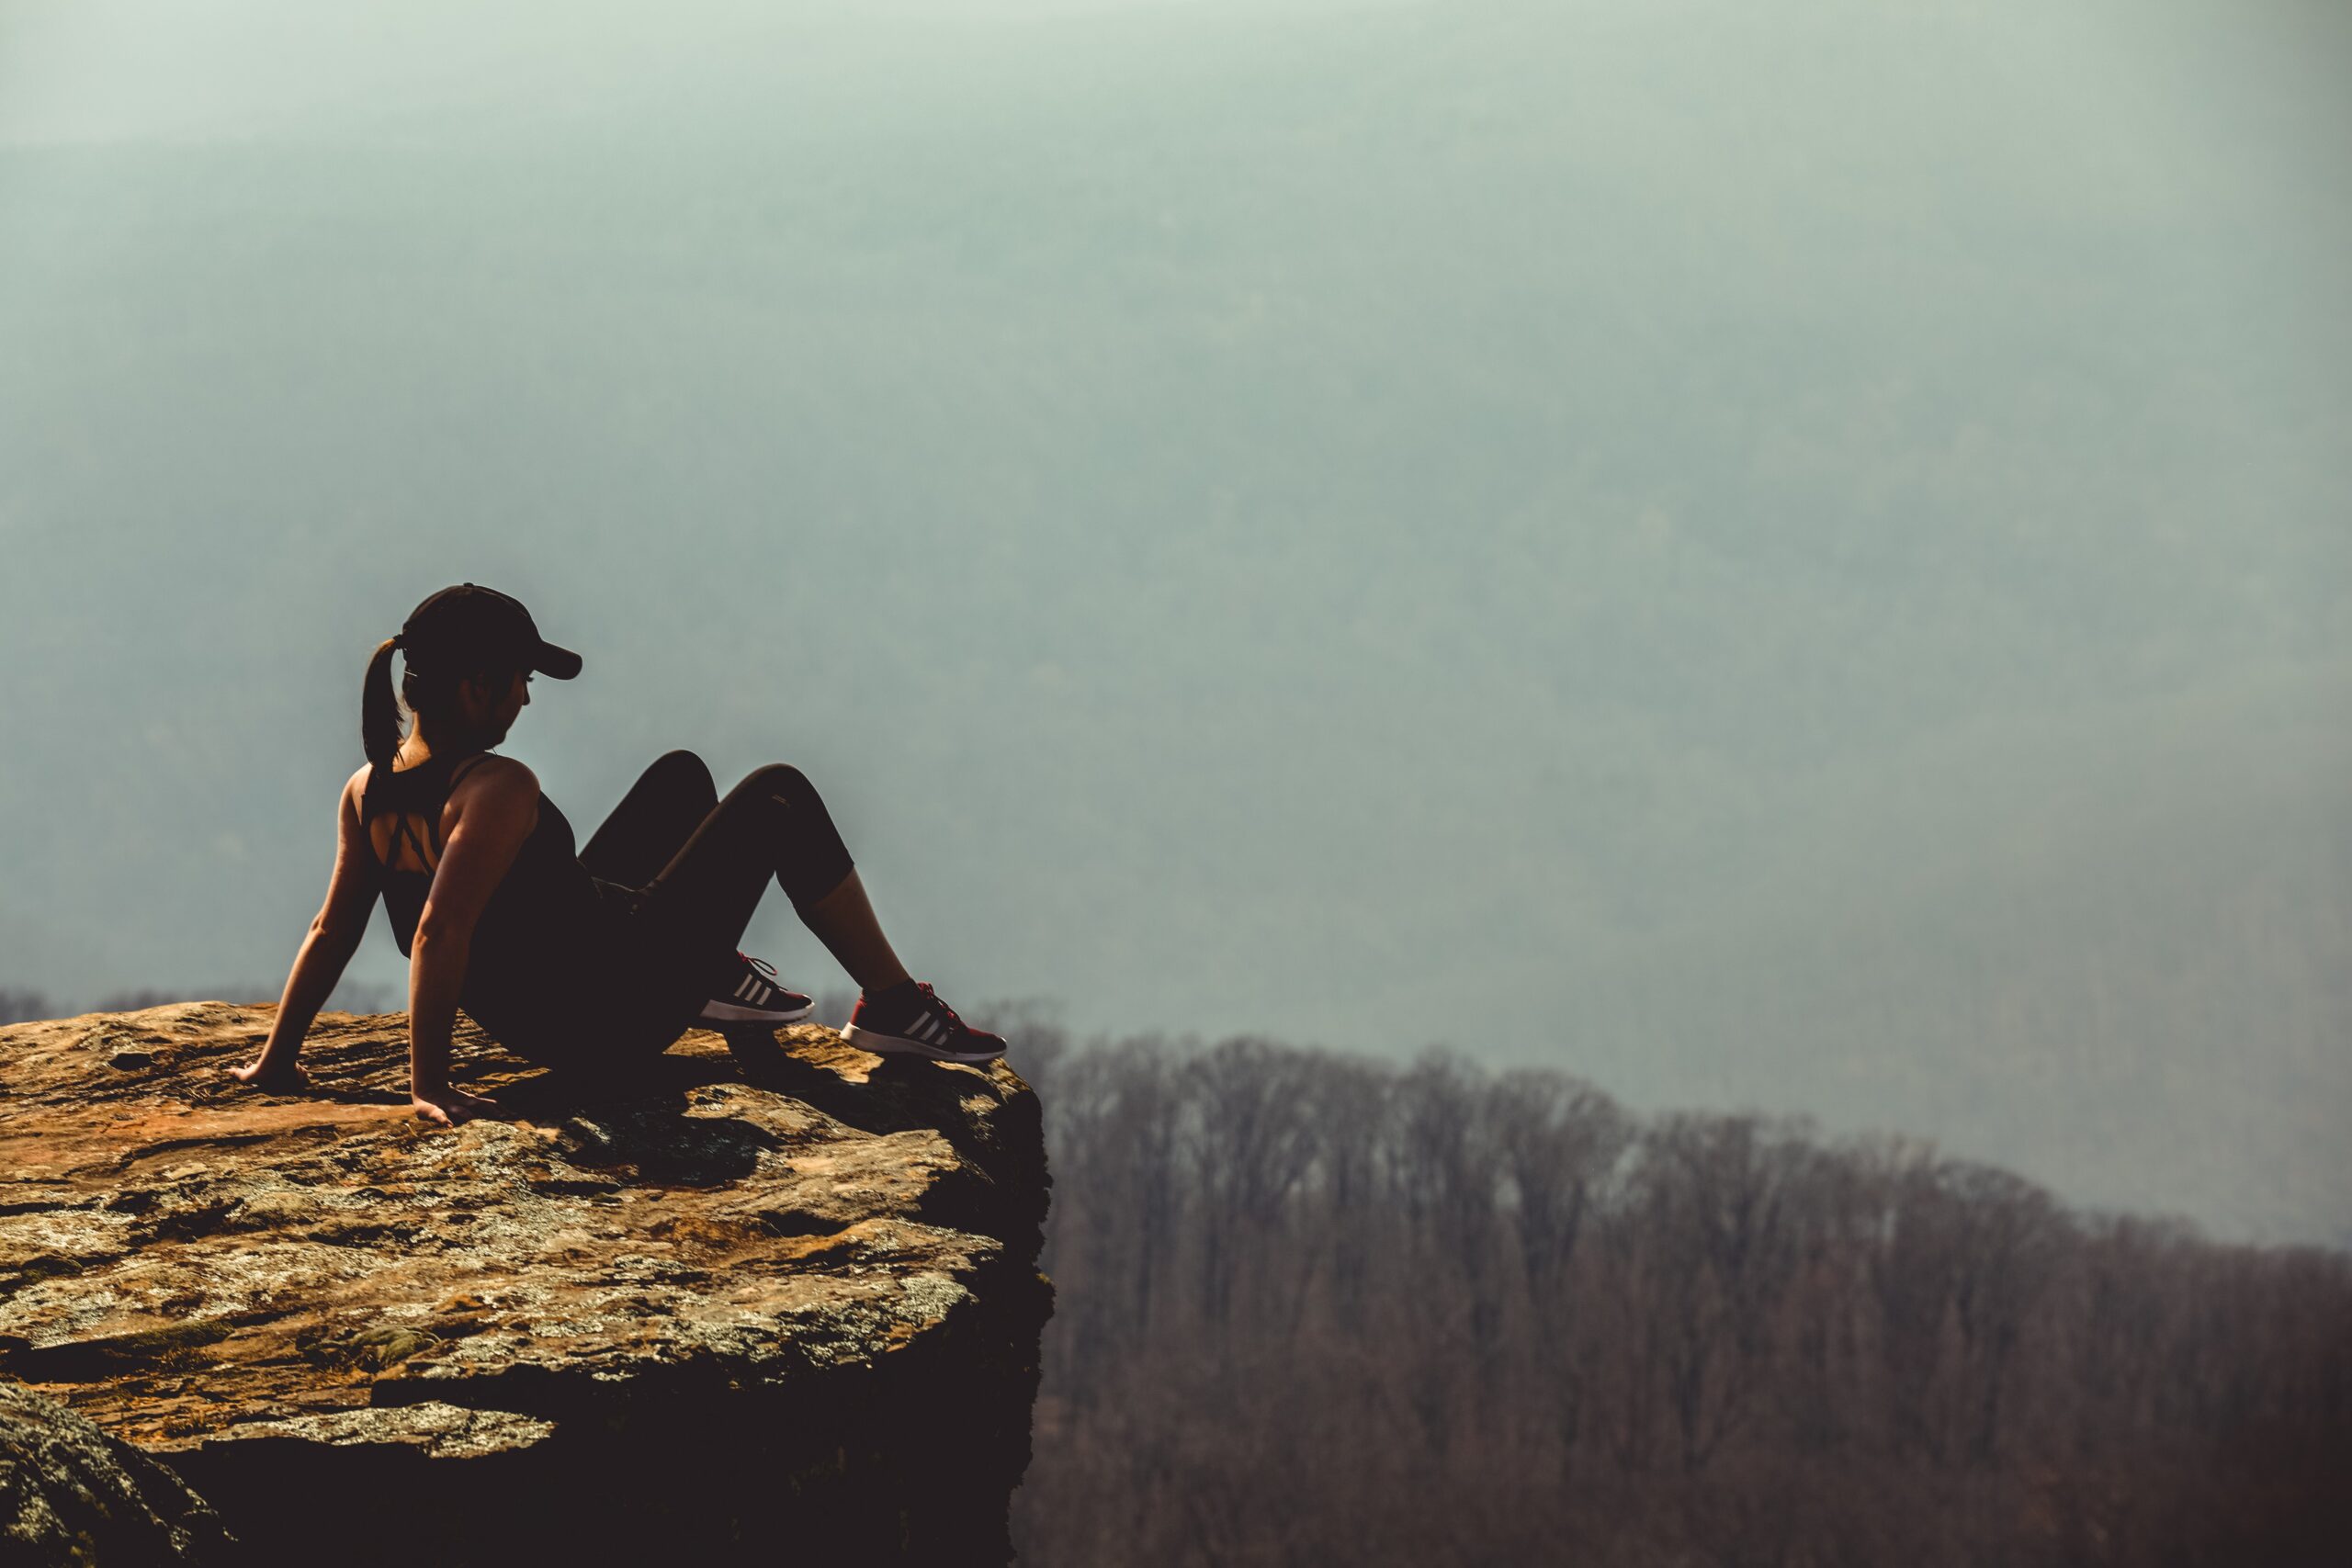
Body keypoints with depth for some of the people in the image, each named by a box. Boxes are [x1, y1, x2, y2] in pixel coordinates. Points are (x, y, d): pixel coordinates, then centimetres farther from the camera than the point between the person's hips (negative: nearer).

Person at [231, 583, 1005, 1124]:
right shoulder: (498, 792, -31)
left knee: (682, 778, 26)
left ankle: (721, 976, 46)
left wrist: (277, 1055, 3)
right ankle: (893, 1006, 14)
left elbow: (330, 933, -3)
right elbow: (439, 934, -38)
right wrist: (428, 1084, -37)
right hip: (614, 1015, -9)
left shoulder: (367, 793, -6)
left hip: (531, 1021, 9)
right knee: (780, 800, 3)